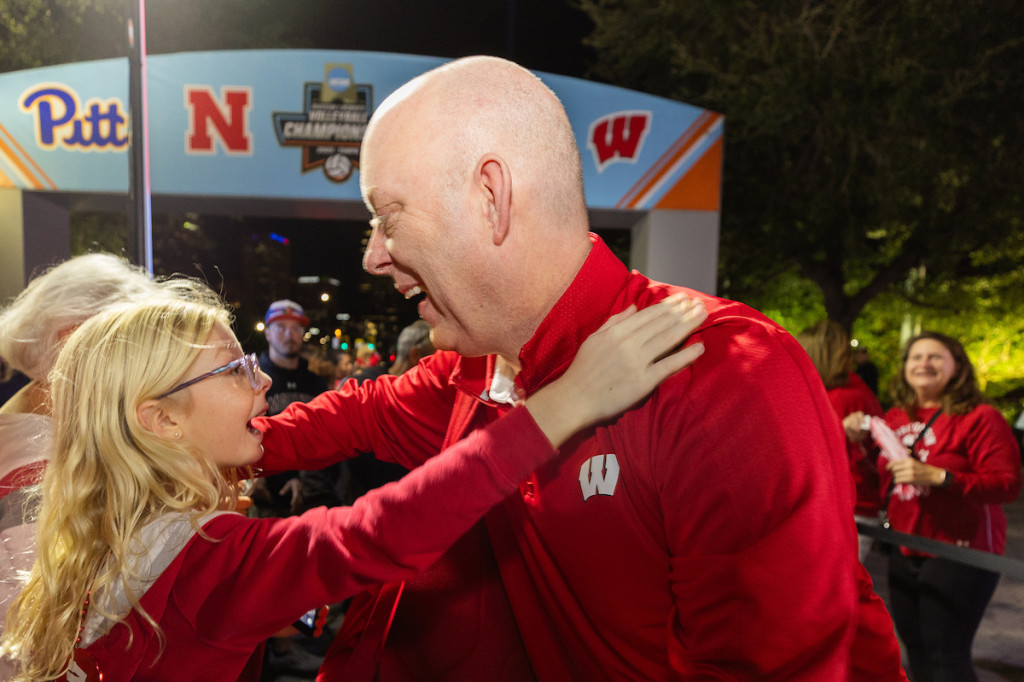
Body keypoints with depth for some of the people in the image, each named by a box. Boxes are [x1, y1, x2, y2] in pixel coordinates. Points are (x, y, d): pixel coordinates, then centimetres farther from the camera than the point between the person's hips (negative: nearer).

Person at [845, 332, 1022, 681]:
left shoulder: (979, 417, -9)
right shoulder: (894, 418, 8)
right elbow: (881, 480, 20)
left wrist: (937, 477, -26)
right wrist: (860, 441, 3)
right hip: (904, 553, 6)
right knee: (917, 652, 16)